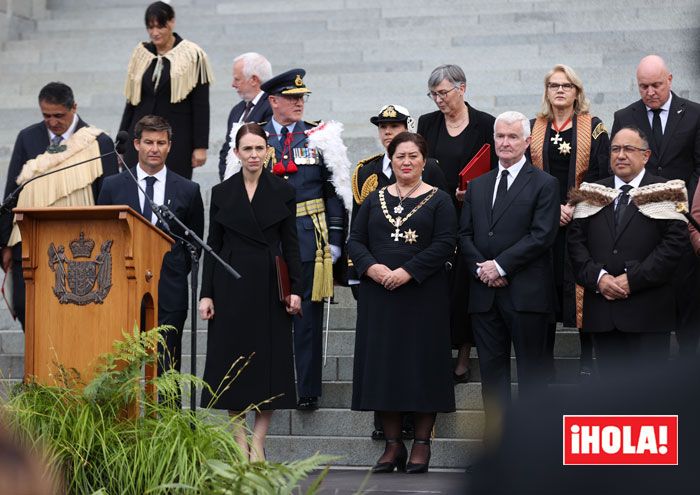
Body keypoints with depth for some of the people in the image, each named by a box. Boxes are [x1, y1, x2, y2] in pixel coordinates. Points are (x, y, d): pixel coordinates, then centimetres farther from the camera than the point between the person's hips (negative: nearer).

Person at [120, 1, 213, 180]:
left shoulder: (192, 56, -2)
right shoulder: (141, 54, 10)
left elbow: (201, 106, -3)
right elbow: (131, 101, 15)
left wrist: (200, 146, -8)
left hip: (177, 139, -3)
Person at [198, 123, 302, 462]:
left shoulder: (283, 192, 4)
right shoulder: (222, 193, 6)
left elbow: (290, 244, 4)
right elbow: (212, 245, 6)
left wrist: (295, 288, -5)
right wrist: (206, 293, 0)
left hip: (270, 284, -1)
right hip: (231, 286, 1)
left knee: (269, 360, -1)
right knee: (232, 357, 0)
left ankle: (258, 441, 6)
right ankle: (239, 439, 8)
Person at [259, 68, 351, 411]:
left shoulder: (320, 137, 5)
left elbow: (336, 192, 4)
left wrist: (334, 241, -2)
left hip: (309, 238, -1)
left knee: (307, 315, 1)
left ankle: (307, 389, 7)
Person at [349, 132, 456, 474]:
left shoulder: (438, 200, 3)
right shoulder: (375, 200, 13)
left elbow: (445, 243, -8)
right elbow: (355, 240, 8)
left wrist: (408, 271, -17)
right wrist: (371, 267, -12)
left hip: (422, 293, -3)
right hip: (378, 294, 3)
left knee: (422, 364, -2)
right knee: (382, 365, 3)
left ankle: (421, 443, 5)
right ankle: (393, 444, 10)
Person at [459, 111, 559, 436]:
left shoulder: (544, 184, -1)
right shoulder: (477, 185, 17)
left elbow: (542, 236, -11)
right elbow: (465, 234, 12)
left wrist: (500, 265, -14)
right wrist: (481, 268, -6)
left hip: (526, 292, -5)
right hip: (485, 292, 5)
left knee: (530, 369, -1)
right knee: (491, 368, 7)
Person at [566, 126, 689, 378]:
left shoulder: (666, 193, 1)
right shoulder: (591, 194, 13)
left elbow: (675, 243, -9)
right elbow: (576, 241, 6)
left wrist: (632, 279, -14)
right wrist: (598, 277, -10)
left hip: (647, 310, -3)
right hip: (601, 308, 4)